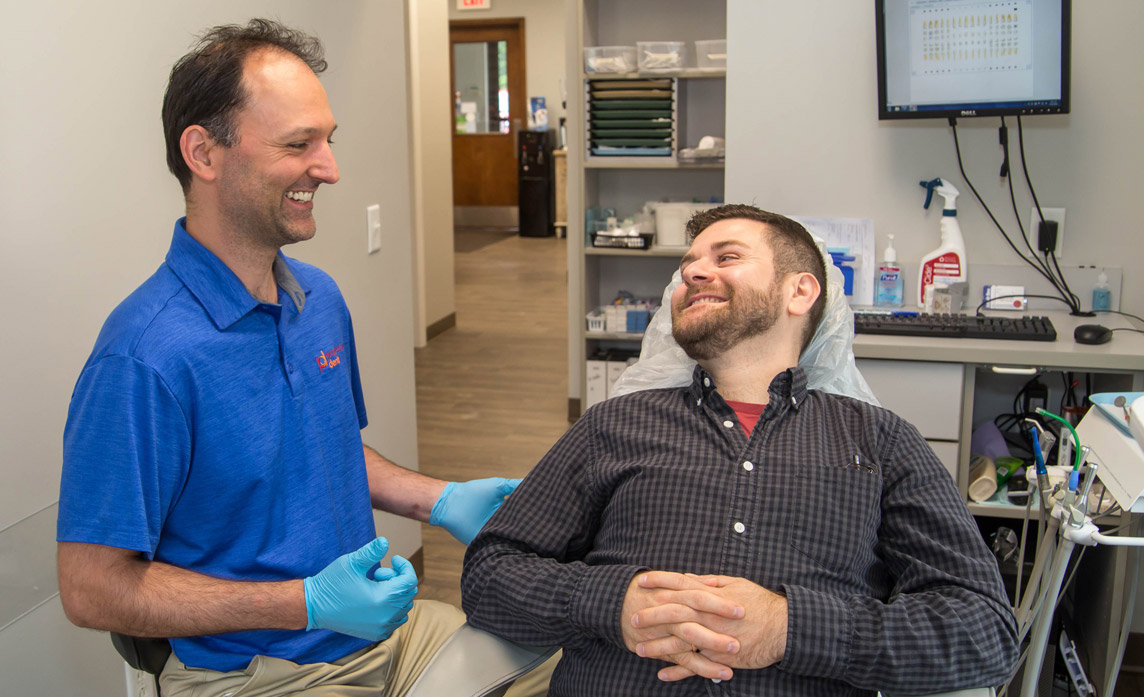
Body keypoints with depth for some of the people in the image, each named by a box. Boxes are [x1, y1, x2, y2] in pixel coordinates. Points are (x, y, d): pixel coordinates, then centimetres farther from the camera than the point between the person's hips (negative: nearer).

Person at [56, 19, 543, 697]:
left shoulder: (321, 297, 3)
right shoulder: (146, 357, -23)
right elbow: (92, 588, -19)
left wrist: (440, 500, 1)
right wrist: (310, 604, -23)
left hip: (382, 627, 7)